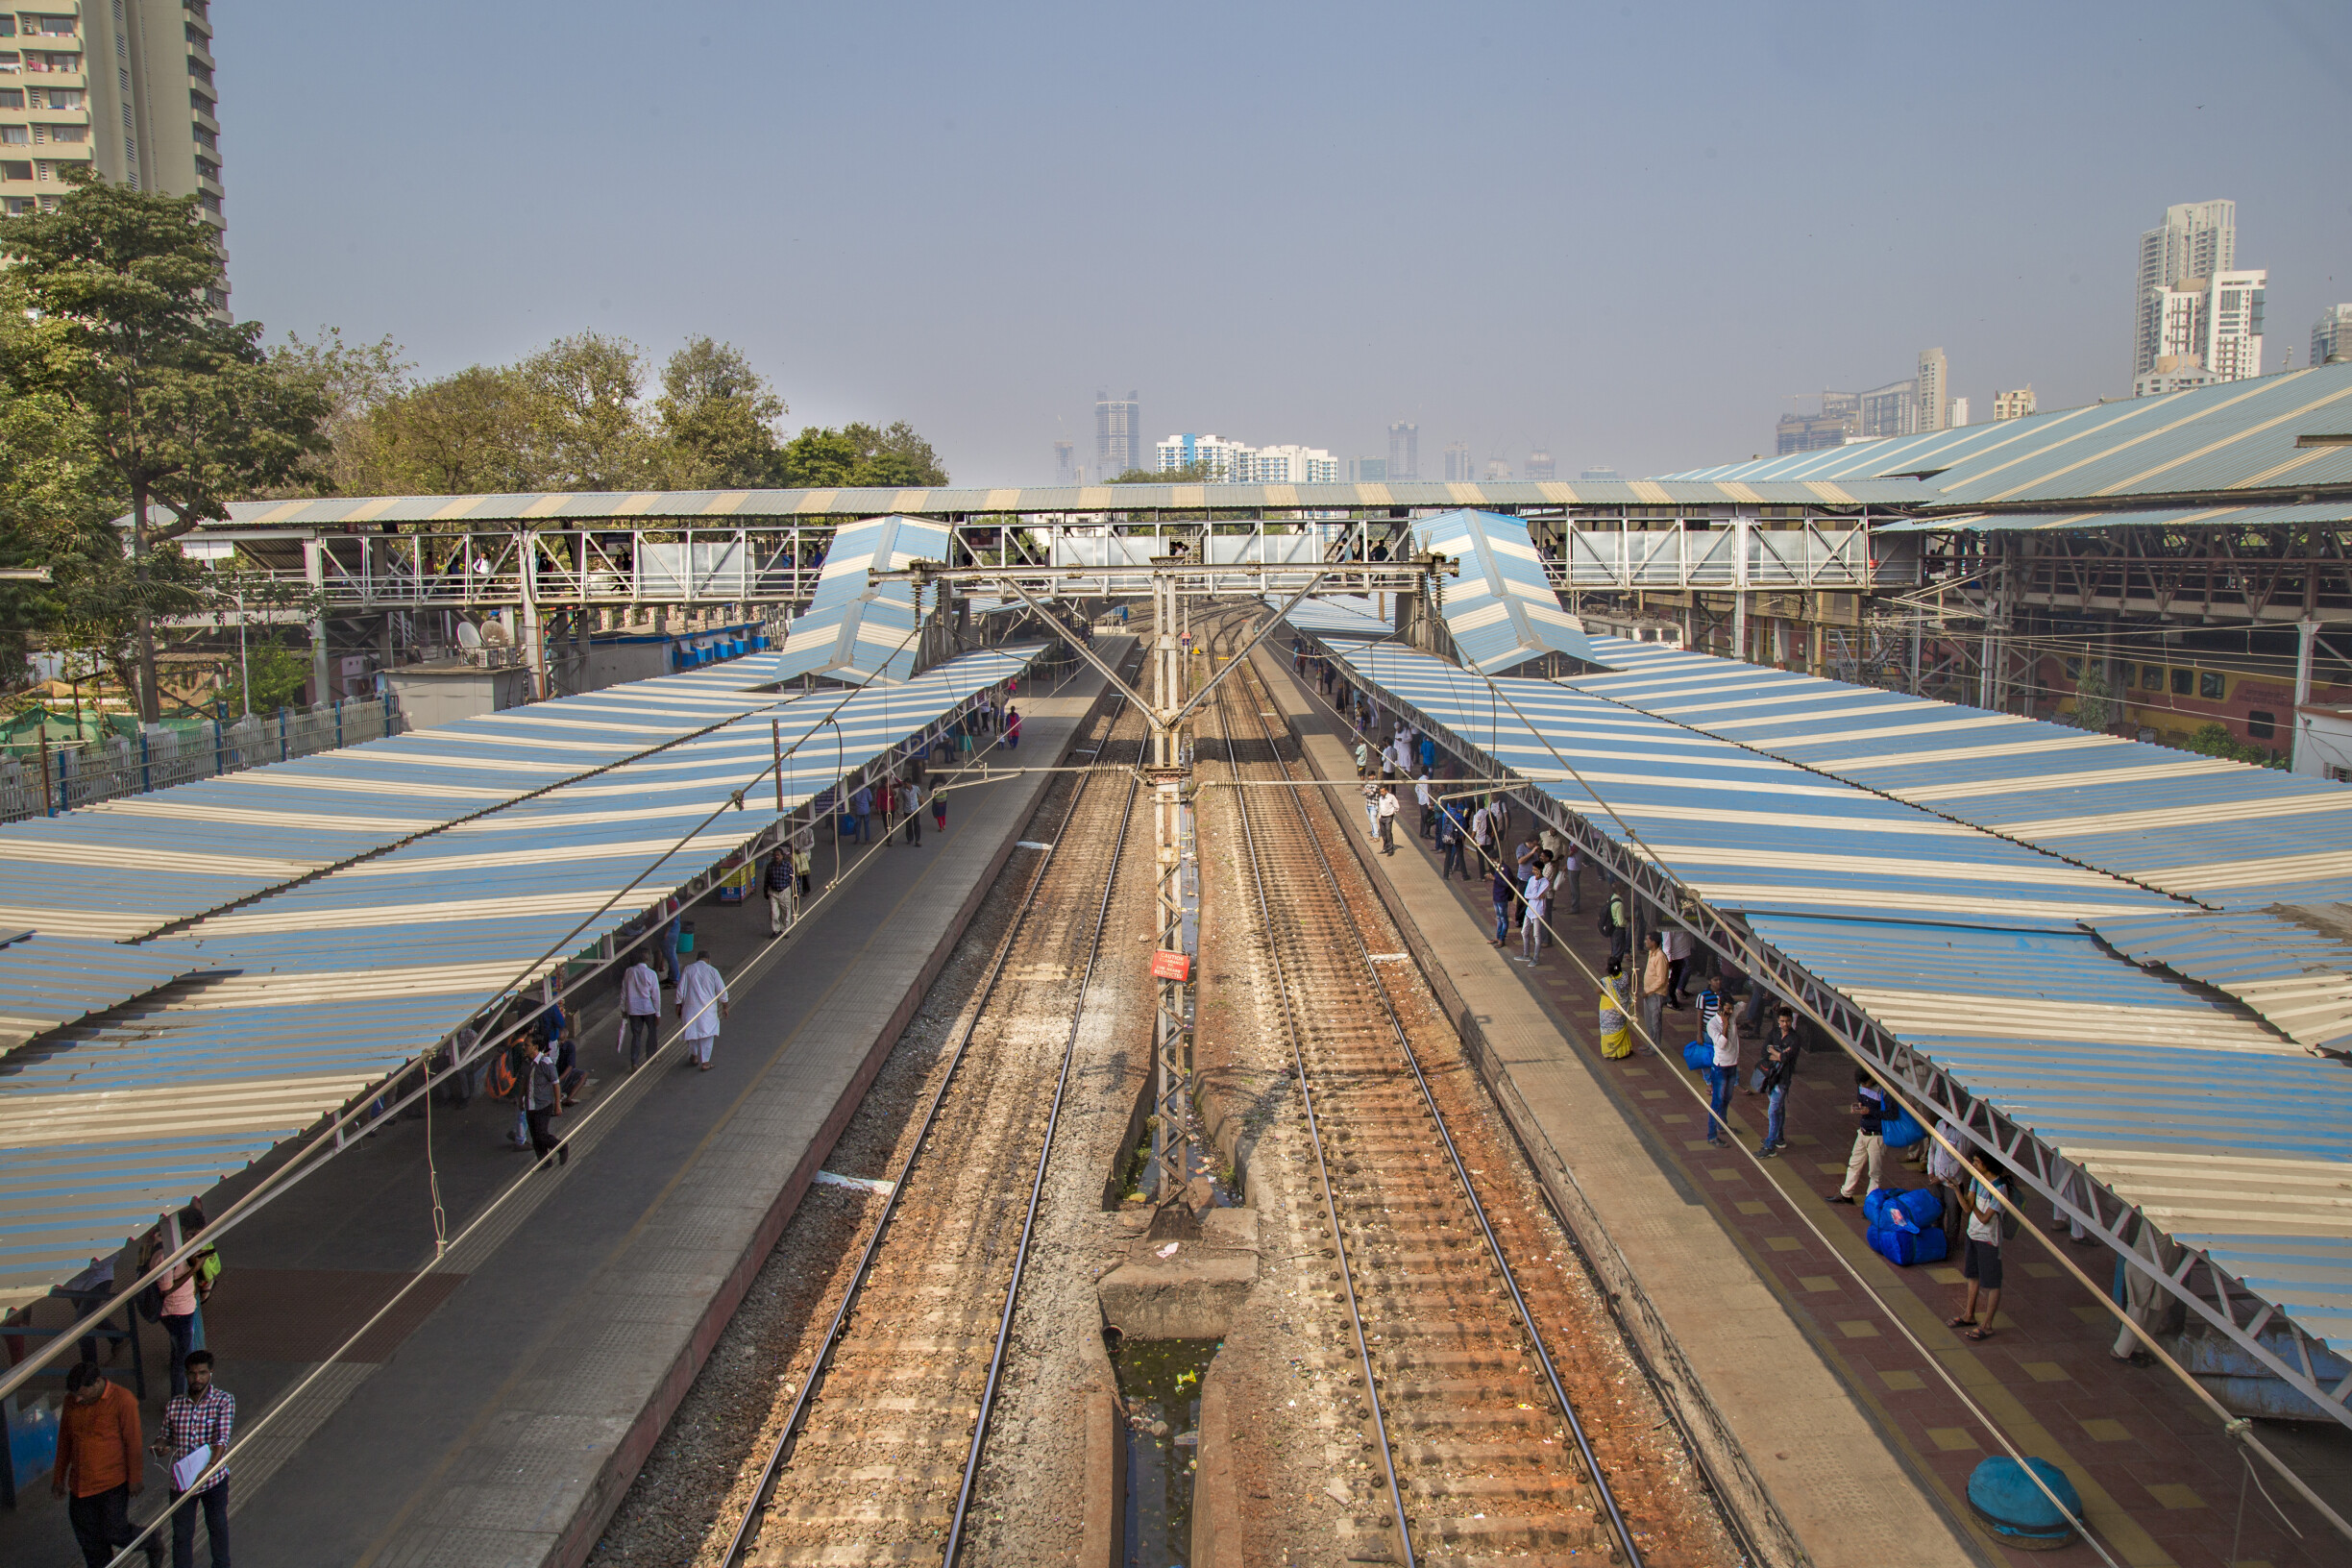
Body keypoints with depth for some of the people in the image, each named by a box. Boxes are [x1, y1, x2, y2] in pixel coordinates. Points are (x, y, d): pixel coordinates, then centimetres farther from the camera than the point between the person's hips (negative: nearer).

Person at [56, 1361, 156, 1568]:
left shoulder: (123, 1400, -16)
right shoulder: (71, 1400, 1)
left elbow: (134, 1443, -11)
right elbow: (64, 1439, 13)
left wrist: (135, 1479, -8)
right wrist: (59, 1477, 17)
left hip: (113, 1484, -5)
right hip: (79, 1484, 5)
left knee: (114, 1533, 0)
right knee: (89, 1541, 10)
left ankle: (151, 1544, 27)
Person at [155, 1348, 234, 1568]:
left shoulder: (224, 1400, -12)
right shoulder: (173, 1406, -3)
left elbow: (223, 1437, -22)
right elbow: (167, 1435, 10)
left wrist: (210, 1465, -37)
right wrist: (160, 1445, -14)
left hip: (213, 1478, -1)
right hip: (180, 1480, 2)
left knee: (217, 1527, 19)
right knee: (181, 1534, 9)